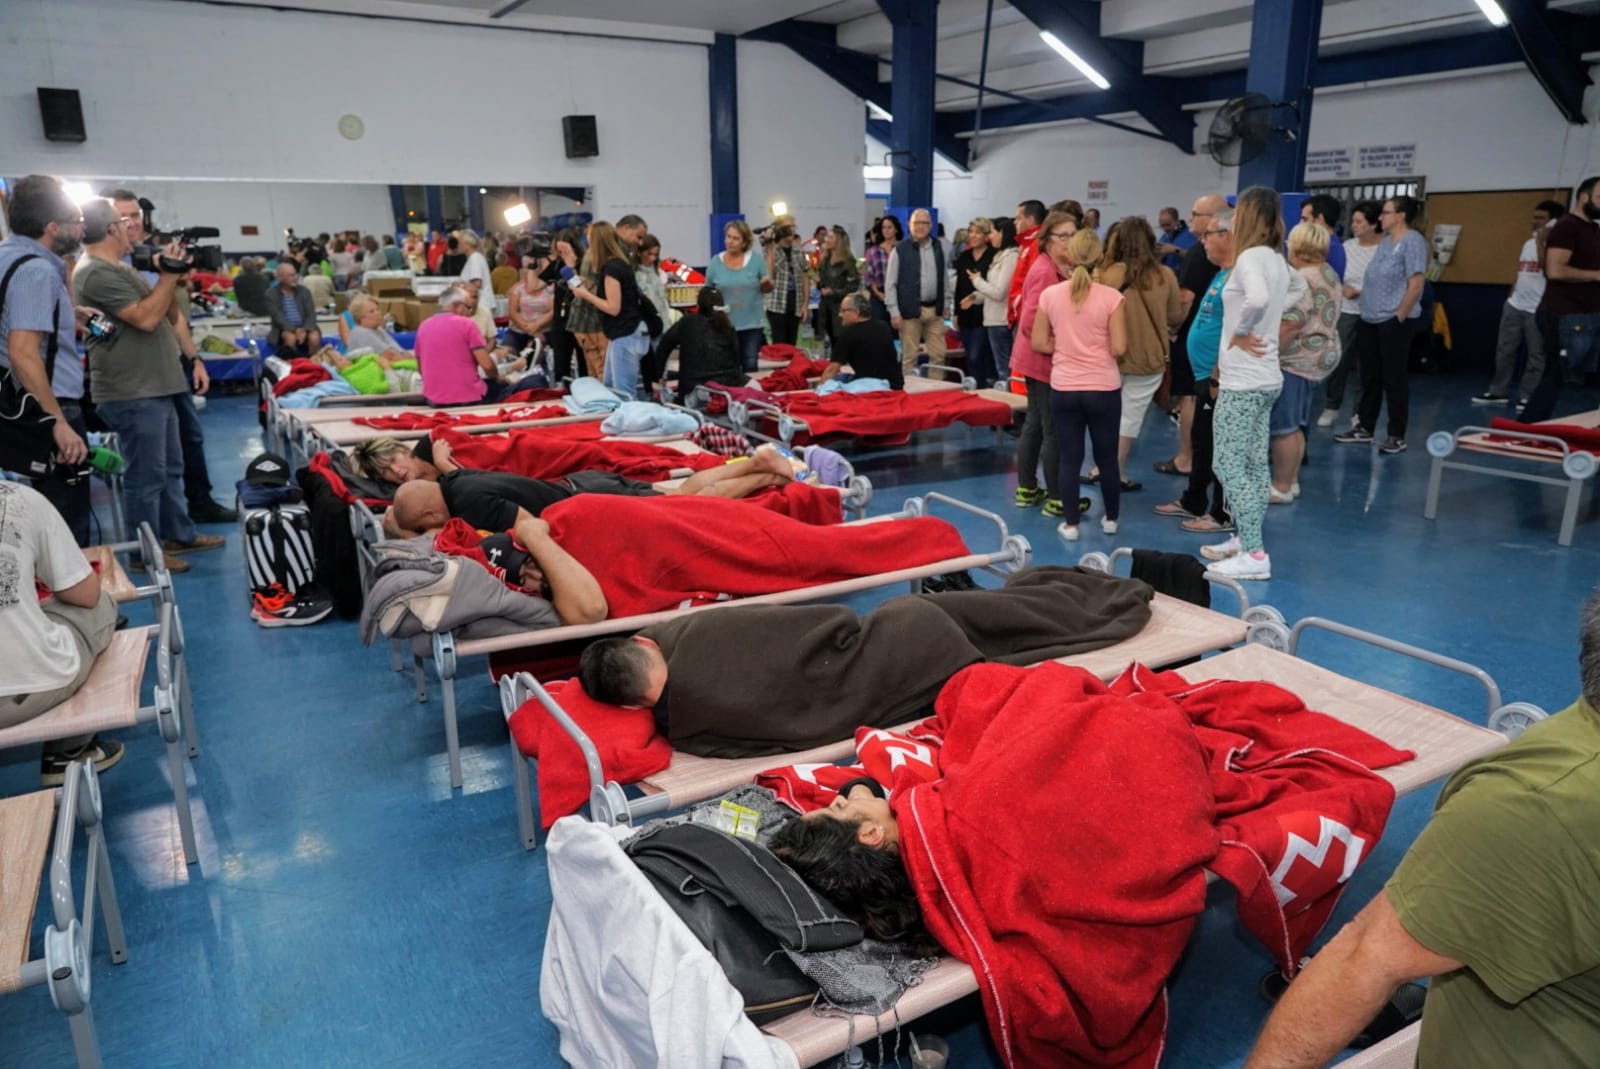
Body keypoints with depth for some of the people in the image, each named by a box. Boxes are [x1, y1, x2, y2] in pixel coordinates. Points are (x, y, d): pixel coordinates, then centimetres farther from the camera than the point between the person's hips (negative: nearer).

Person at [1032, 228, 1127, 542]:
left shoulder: (1050, 294, -4)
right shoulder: (1111, 297, -10)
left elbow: (1039, 343, -1)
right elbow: (1119, 348, -11)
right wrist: (1097, 348, 9)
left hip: (1063, 388, 1)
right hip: (1103, 389, -1)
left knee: (1070, 458, 8)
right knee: (1107, 456, 14)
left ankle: (1070, 524, 12)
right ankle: (1111, 518, 27)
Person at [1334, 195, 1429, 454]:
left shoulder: (1412, 241, -11)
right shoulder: (1385, 241, 14)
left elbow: (1415, 286, -16)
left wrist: (1399, 317, -14)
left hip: (1395, 321, -8)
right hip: (1369, 319, 8)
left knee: (1393, 379, -1)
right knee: (1369, 377, 13)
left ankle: (1397, 436, 8)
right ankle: (1364, 428, 22)